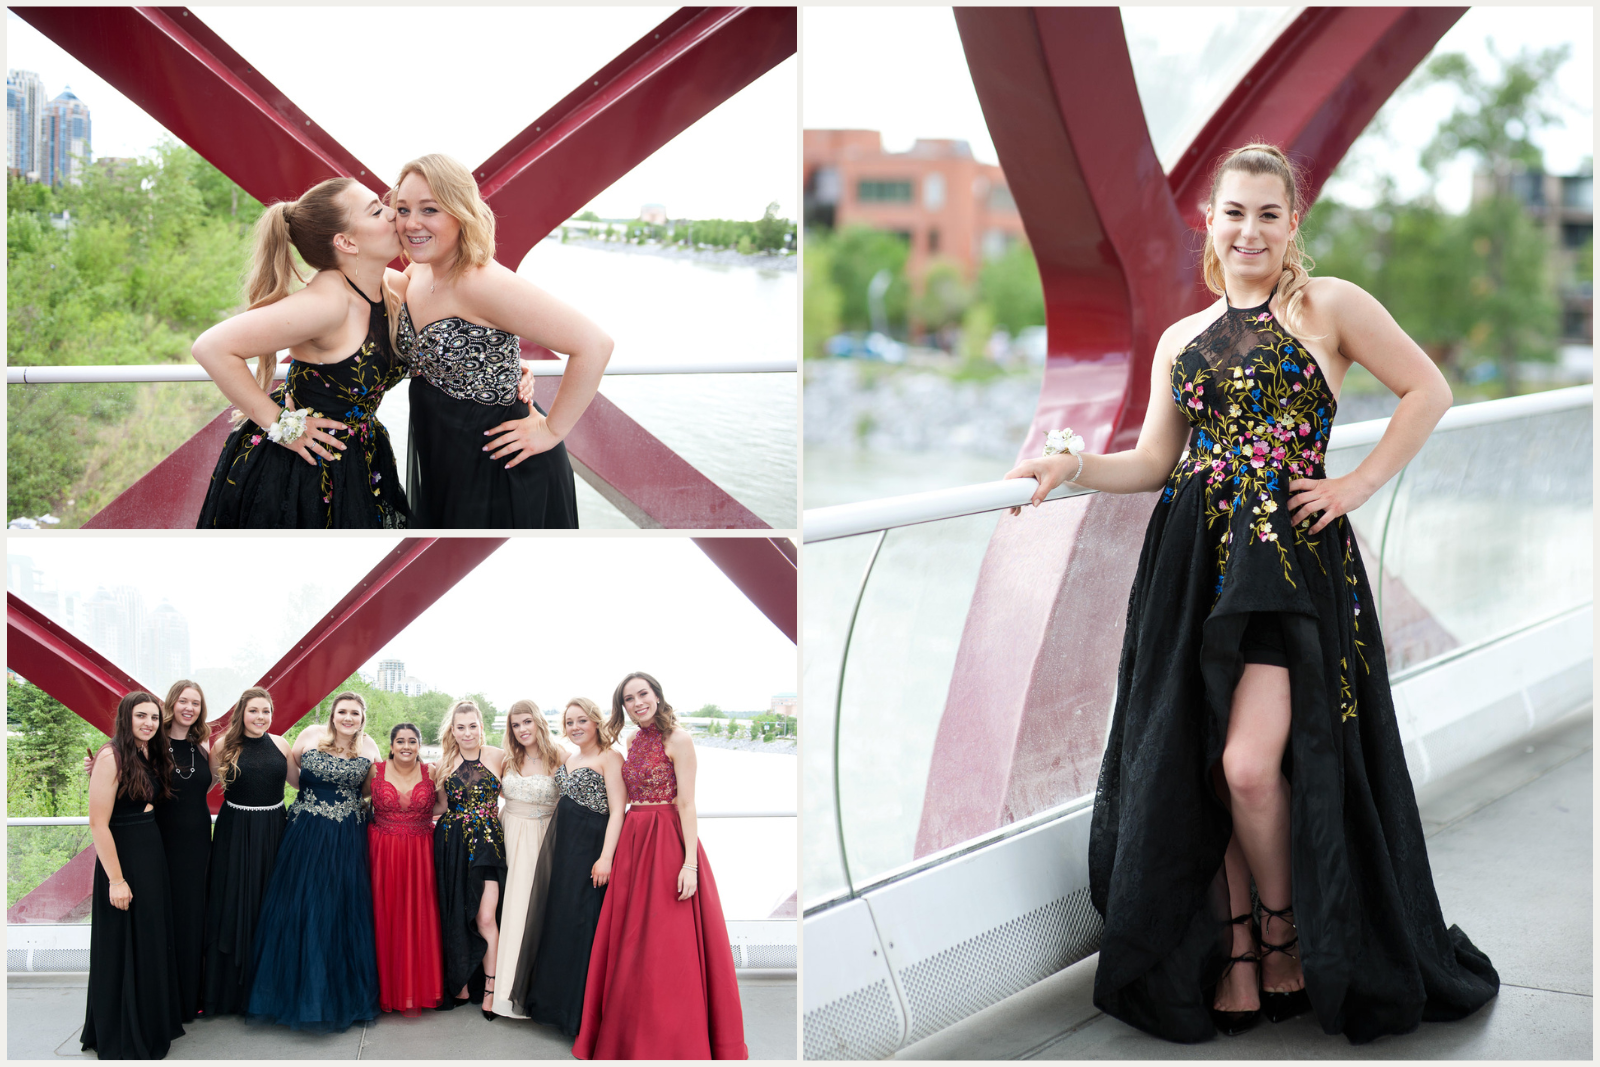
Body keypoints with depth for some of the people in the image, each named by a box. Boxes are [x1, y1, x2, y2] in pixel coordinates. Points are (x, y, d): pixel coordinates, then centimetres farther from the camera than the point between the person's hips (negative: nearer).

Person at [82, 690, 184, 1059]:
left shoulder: (153, 756, 8)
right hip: (121, 858, -8)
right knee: (124, 949, 3)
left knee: (154, 942, 16)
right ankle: (122, 1038, 17)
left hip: (152, 855, 8)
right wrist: (116, 879, -20)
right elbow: (98, 823, -20)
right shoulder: (111, 758, -17)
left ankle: (152, 1023, 31)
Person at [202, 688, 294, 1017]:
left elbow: (298, 780, 14)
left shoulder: (279, 744, 3)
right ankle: (230, 992, 13)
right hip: (236, 833, -2)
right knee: (234, 907, 3)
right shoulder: (225, 746, -4)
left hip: (273, 831, 2)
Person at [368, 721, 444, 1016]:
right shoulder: (375, 771, 1)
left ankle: (415, 992, 10)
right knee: (386, 917, 1)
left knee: (417, 919, 1)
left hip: (419, 855, 1)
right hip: (383, 854, -1)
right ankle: (387, 989, 11)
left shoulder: (430, 773, 3)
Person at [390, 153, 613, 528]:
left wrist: (552, 430, -22)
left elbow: (594, 345, -32)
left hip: (500, 474, -8)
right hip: (439, 465, 8)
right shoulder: (417, 273, -2)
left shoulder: (483, 284, -28)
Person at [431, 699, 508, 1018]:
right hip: (452, 844, 3)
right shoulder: (444, 764, 7)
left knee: (485, 917, -11)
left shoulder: (499, 758, 1)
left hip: (488, 842, -2)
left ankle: (490, 988, -5)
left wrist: (496, 814, -2)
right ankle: (460, 984, 14)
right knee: (456, 916, 4)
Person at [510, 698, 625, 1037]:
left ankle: (583, 1012, 5)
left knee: (582, 923, -5)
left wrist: (606, 857, -22)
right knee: (558, 920, 10)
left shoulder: (609, 759, -9)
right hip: (561, 848, 8)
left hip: (590, 850, -8)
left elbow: (617, 811, -15)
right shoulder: (568, 760, 16)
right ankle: (558, 1002, 21)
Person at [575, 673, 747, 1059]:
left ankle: (678, 1043, 4)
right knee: (632, 946, 8)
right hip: (633, 844, 7)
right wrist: (613, 853, 7)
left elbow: (687, 803, -13)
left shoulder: (677, 738, -8)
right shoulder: (633, 743, 13)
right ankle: (635, 1040, 18)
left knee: (667, 947, -5)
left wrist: (690, 862, -20)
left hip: (668, 844, -7)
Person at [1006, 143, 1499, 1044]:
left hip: (1292, 554, -4)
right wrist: (1075, 465, -2)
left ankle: (1289, 932, 12)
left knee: (1251, 762, -14)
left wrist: (1358, 485, -2)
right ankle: (1235, 955, 13)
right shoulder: (1182, 340, 17)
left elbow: (1429, 390, 4)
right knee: (1201, 763, 0)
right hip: (1197, 559, 4)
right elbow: (1154, 462, 14)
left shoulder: (1327, 305, 4)